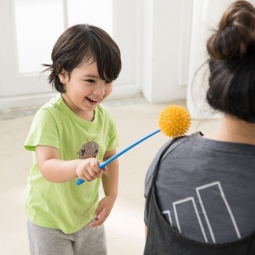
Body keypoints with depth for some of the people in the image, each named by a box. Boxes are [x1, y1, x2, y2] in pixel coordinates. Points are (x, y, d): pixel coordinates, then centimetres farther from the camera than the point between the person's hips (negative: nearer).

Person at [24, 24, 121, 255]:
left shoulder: (105, 117, -8)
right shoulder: (49, 116, -26)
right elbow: (47, 167, -36)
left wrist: (111, 196, -2)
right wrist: (77, 166, -54)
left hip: (88, 215, 5)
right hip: (49, 220, -5)